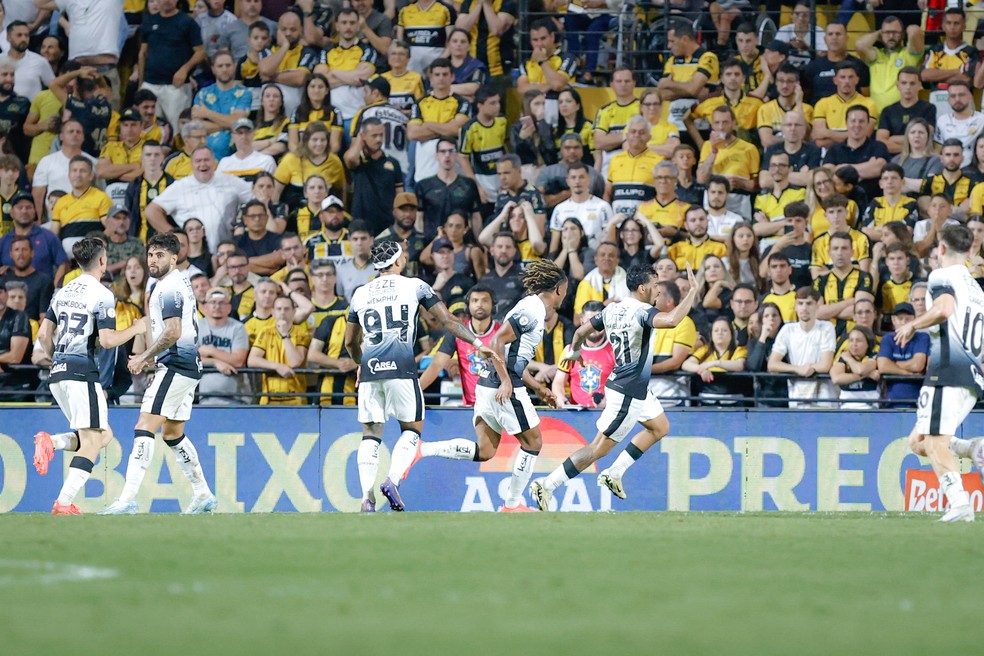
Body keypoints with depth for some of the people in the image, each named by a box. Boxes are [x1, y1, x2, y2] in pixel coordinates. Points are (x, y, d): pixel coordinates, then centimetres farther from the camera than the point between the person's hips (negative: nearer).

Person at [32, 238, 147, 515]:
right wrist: (135, 329, 1)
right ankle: (64, 504, -17)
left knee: (104, 435, 15)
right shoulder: (102, 295, -7)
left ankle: (50, 442, -8)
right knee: (92, 443, -5)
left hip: (58, 376, 8)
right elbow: (107, 340, -14)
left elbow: (44, 334, 15)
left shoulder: (63, 292, 15)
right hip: (82, 373, -8)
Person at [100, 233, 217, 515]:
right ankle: (203, 495, 23)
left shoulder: (168, 289, -13)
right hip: (188, 365, 11)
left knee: (144, 429, -15)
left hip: (175, 366, -11)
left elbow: (173, 333, -22)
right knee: (173, 434, 19)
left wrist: (143, 357, -14)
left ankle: (127, 499, -23)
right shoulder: (179, 283, 19)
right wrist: (151, 358, 23)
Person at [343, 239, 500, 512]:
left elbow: (350, 342, 25)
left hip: (370, 367, 3)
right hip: (401, 367, -3)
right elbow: (447, 320, 3)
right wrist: (478, 343, 8)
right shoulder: (414, 286, 7)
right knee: (412, 428, 11)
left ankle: (367, 497, -5)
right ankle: (393, 480, -9)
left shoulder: (360, 294, 17)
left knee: (370, 434, 7)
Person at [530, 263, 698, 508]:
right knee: (599, 448, -5)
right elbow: (672, 320, -41)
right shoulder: (642, 312, -21)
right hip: (628, 393, -10)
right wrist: (693, 291, -31)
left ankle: (614, 474, 23)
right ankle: (547, 486, -5)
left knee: (660, 428, 24)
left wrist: (574, 351, 35)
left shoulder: (612, 310, 4)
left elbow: (582, 331, 15)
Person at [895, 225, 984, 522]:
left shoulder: (942, 276, -2)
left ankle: (959, 502, -28)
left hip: (949, 369, -8)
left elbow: (945, 308, -22)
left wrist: (913, 325, -8)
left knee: (935, 442, -13)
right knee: (918, 441, 12)